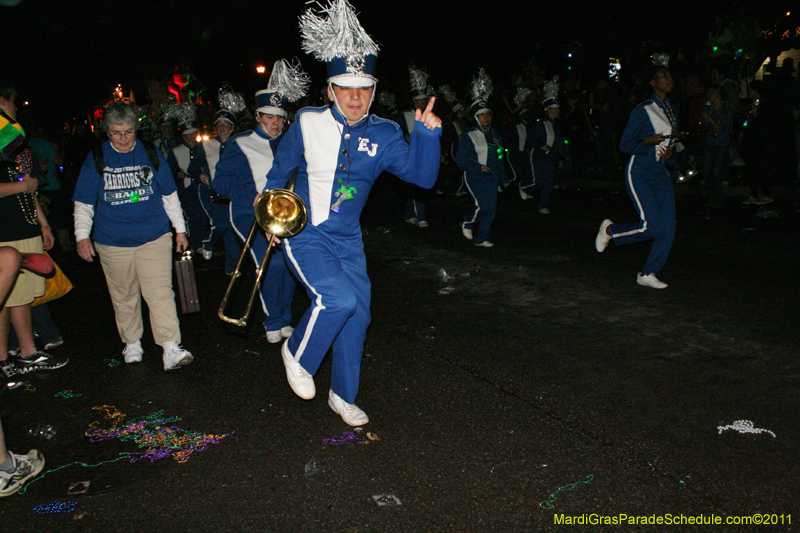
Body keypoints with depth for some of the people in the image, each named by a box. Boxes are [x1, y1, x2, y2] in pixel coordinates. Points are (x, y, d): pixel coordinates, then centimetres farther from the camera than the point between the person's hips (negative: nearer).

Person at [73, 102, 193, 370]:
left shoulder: (151, 154, 5)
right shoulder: (96, 159, 4)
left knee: (160, 292, -10)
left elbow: (169, 195, 13)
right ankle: (132, 343, 27)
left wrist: (180, 229, 14)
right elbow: (83, 203, 8)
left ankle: (171, 348, -12)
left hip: (154, 238, -1)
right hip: (112, 242, 1)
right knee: (124, 297, 10)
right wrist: (82, 235, -3)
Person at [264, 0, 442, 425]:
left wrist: (426, 135, -24)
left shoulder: (383, 135, -3)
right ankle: (297, 355, 5)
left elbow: (422, 176, -10)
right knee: (338, 298, -26)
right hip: (303, 235, -4)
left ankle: (343, 396, 31)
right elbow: (279, 171, 8)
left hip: (347, 241, 4)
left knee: (356, 316, 9)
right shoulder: (308, 124, -8)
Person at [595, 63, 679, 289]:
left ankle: (647, 274, 7)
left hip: (661, 174, 7)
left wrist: (670, 154, 4)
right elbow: (625, 145, -8)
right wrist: (647, 141, -23)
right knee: (651, 226, -16)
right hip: (639, 173, -7)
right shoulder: (642, 111, -8)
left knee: (668, 227, -5)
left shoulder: (673, 111, 14)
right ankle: (609, 230, 11)